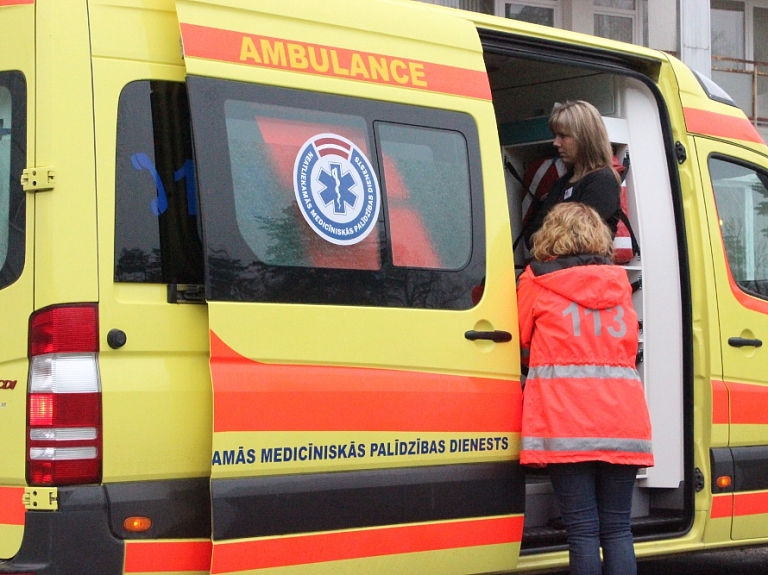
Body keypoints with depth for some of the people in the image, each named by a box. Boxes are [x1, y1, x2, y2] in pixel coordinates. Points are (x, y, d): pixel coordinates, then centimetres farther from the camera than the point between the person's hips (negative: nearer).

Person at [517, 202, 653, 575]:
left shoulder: (535, 281, 6)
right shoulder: (619, 282, 15)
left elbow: (522, 346, 19)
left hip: (564, 420, -3)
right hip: (622, 416, 3)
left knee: (583, 530, -3)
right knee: (617, 529, 6)